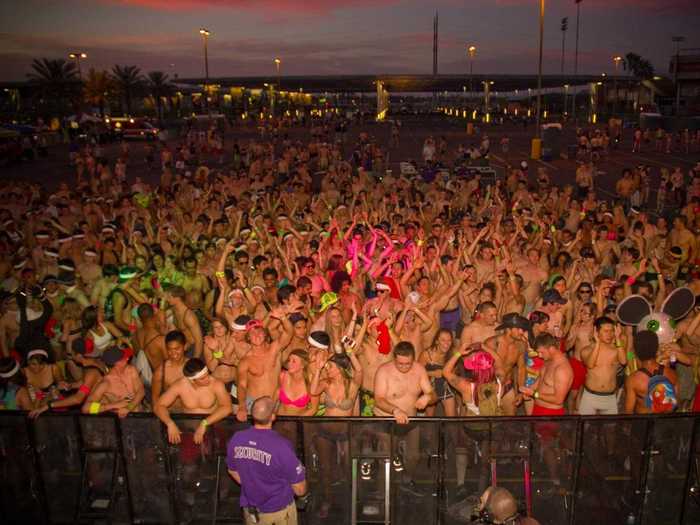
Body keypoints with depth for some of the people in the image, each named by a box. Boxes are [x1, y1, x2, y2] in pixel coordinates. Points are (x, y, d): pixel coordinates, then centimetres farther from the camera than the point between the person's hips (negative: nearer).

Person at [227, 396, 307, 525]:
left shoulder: (236, 439, -16)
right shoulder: (281, 446, -31)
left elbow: (232, 471, 4)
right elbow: (300, 490, -20)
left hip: (249, 508, 4)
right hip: (278, 511, -3)